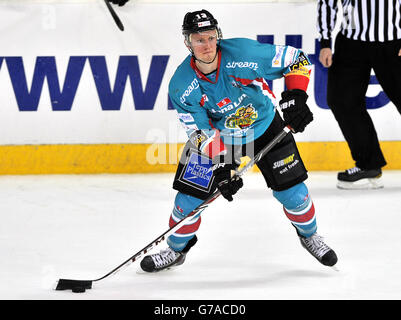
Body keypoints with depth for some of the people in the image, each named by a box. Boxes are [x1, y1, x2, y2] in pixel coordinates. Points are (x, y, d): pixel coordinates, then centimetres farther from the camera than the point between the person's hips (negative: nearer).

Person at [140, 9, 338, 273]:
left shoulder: (244, 54, -29)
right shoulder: (181, 87, -24)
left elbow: (296, 59, -17)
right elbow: (201, 132, -16)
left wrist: (295, 97, -27)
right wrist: (221, 165, -25)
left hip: (265, 127, 0)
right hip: (216, 136, 0)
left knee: (292, 191, -3)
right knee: (190, 195, -6)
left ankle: (309, 236, 27)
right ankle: (176, 250, 19)